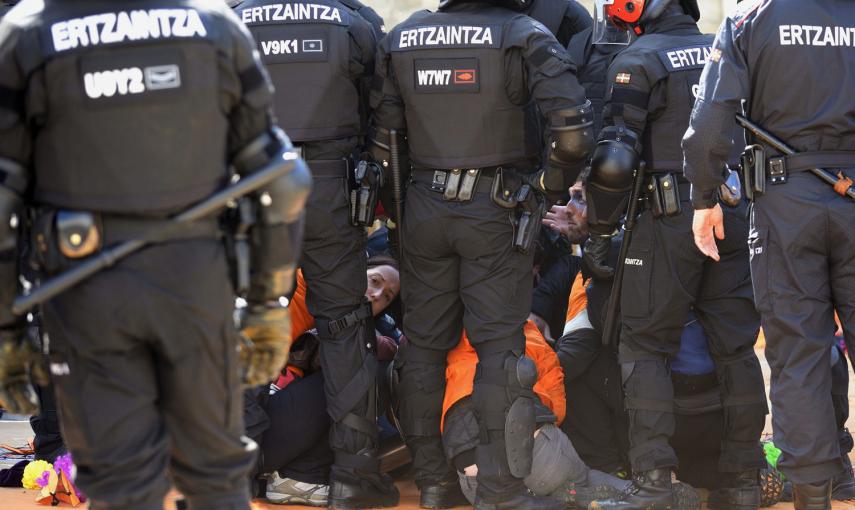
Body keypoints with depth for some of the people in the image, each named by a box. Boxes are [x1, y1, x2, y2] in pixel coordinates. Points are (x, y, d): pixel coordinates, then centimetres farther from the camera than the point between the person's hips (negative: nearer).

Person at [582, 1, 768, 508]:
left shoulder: (639, 60, -7)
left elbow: (614, 160, -15)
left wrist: (600, 232, -6)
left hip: (670, 220, -5)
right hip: (736, 216, 5)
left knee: (645, 348, 2)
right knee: (737, 348, 9)